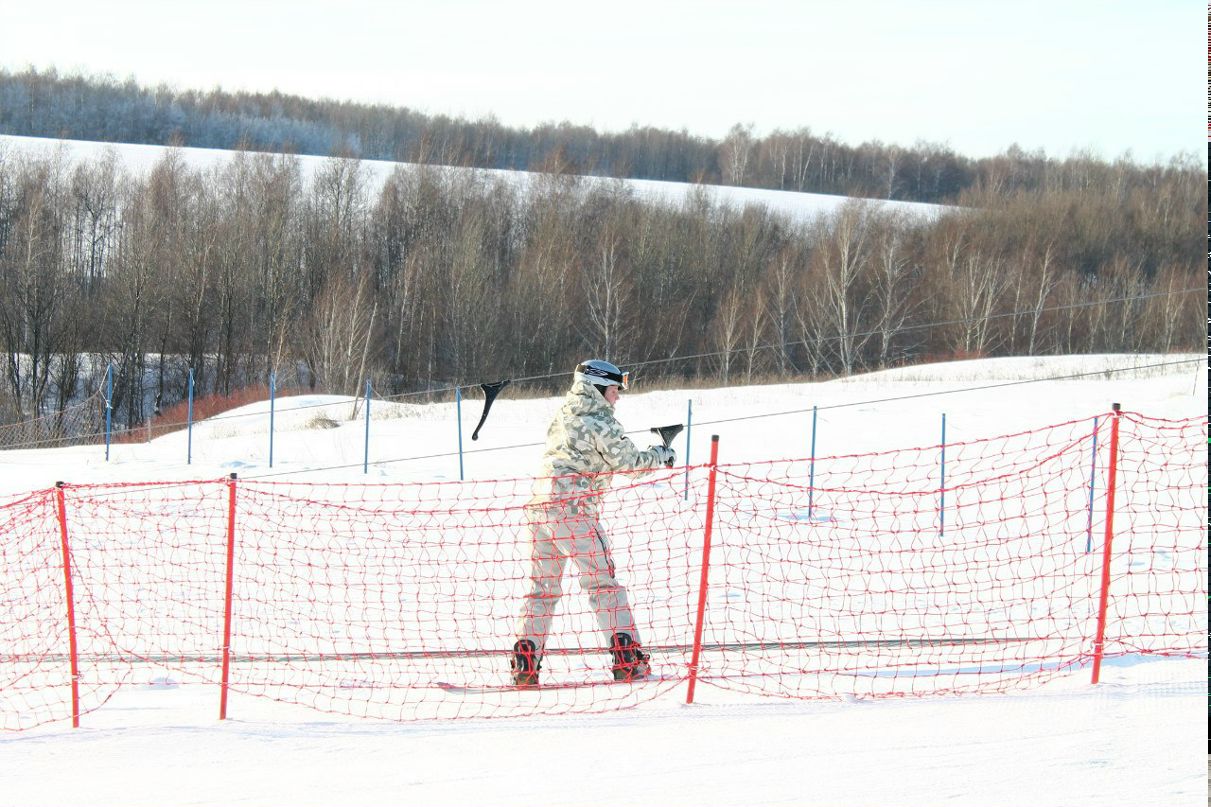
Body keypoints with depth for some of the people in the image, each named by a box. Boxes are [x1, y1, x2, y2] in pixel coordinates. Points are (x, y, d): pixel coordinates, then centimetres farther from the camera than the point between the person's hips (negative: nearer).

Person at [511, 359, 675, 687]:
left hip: (540, 507, 7)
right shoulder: (601, 423, -7)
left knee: (543, 586, 13)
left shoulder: (562, 416, 15)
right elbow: (629, 462, -1)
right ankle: (627, 659, -4)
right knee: (603, 583, -1)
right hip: (573, 511, -7)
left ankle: (525, 663, 7)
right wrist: (661, 456, 16)